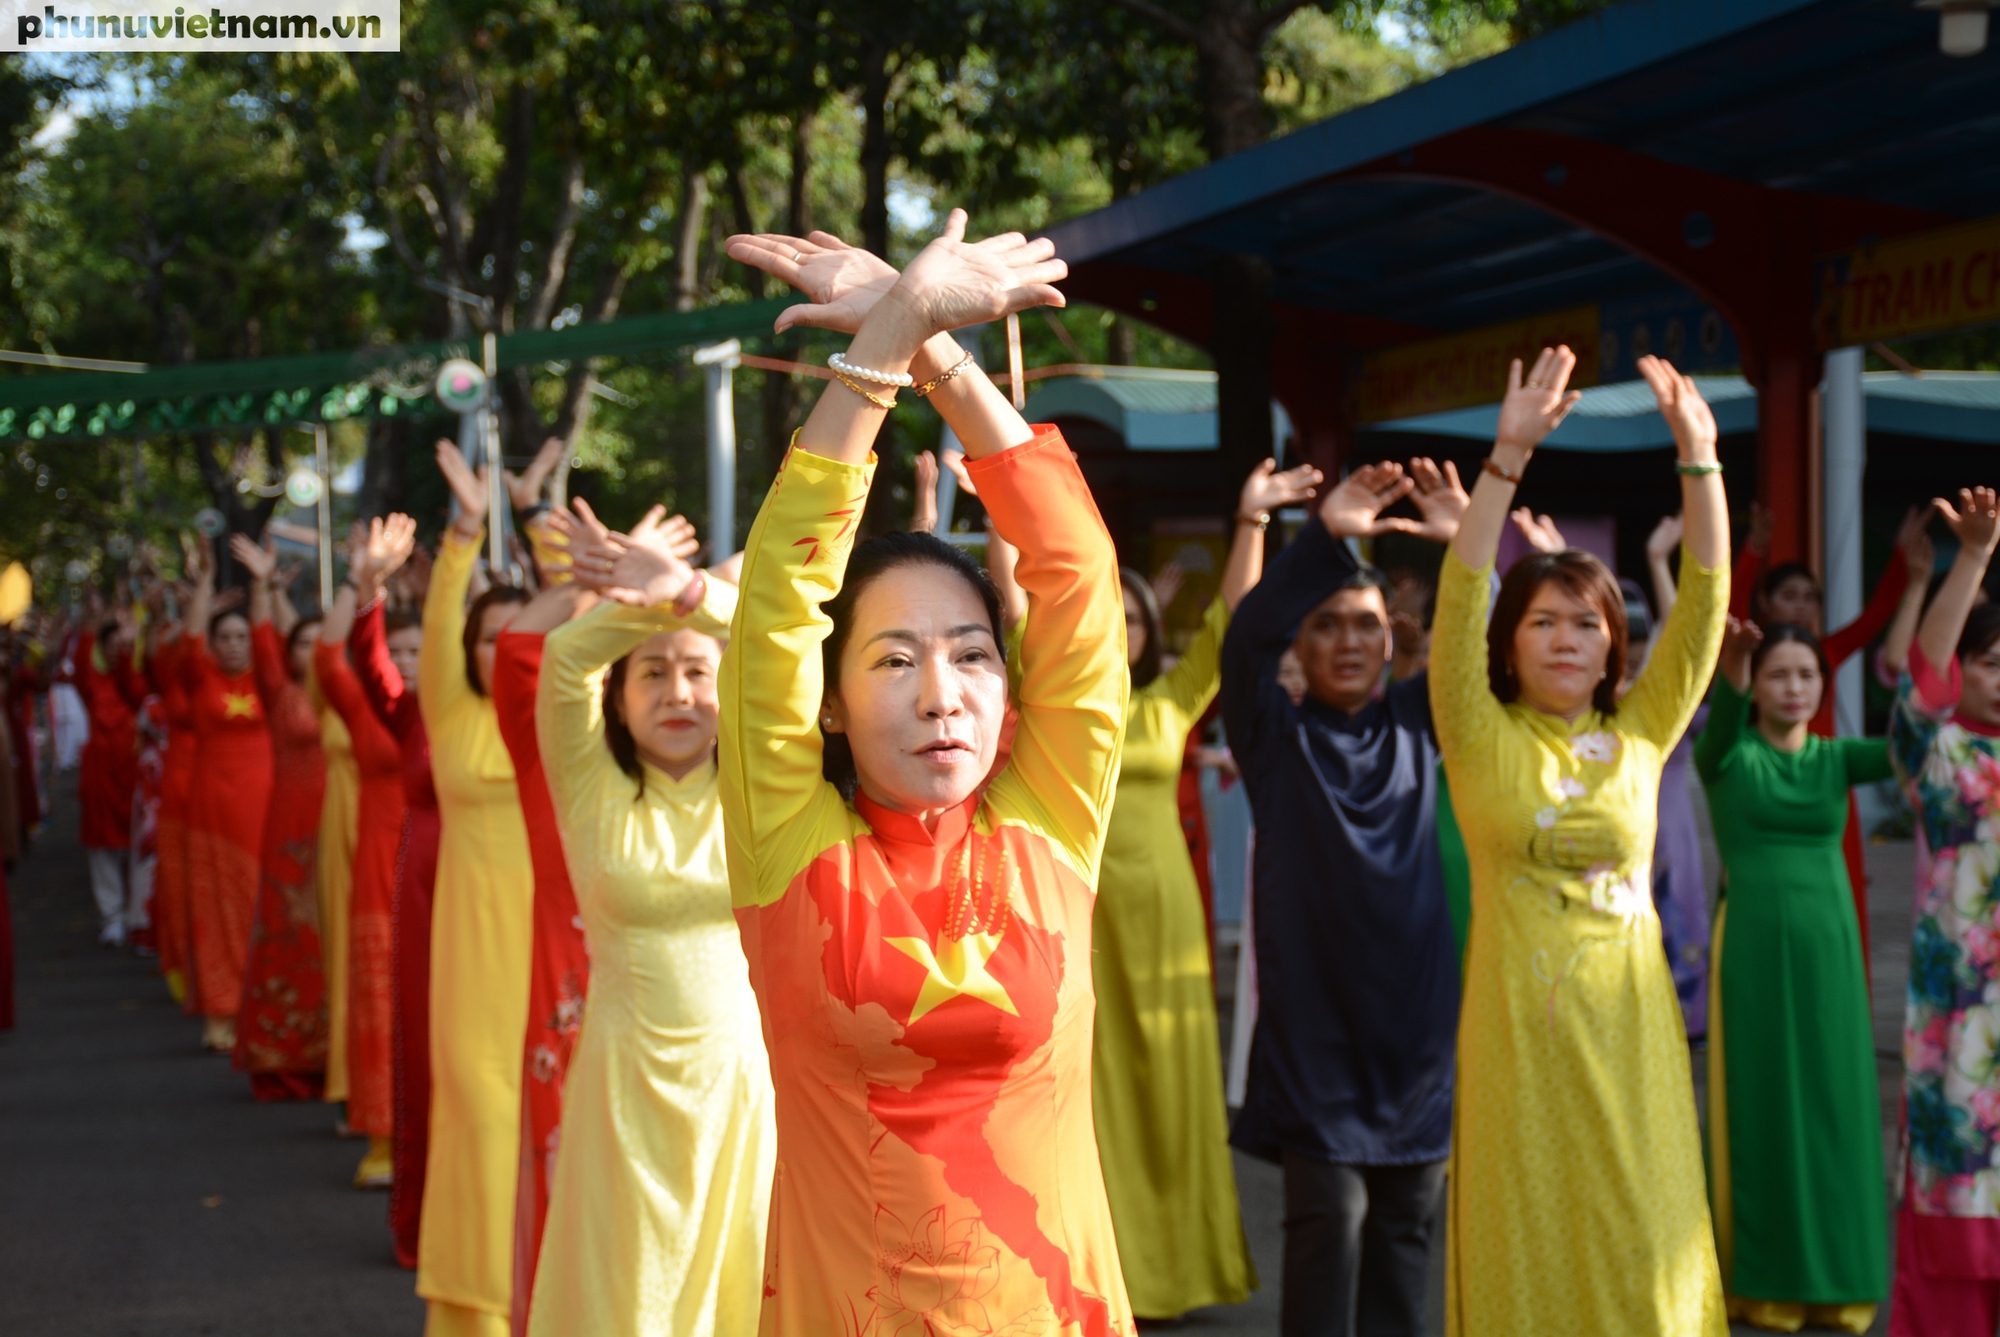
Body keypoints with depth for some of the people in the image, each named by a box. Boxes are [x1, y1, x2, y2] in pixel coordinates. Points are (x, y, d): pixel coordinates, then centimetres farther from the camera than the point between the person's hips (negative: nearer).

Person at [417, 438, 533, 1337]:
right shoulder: (454, 716, 5)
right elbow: (440, 628, -8)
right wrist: (468, 530, -20)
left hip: (558, 928, 0)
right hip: (479, 933, 0)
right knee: (479, 1091, -1)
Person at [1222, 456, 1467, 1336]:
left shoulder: (1416, 722, 10)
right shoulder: (1275, 730, 0)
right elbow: (1245, 636, -17)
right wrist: (1323, 537, -28)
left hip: (1414, 1012, 3)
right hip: (1312, 1015, -3)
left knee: (1405, 1222, 8)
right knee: (1327, 1219, -8)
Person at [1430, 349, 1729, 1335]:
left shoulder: (1640, 734, 7)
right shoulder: (1482, 737, 1)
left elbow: (1704, 604, 0)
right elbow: (1459, 600, -11)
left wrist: (1697, 457, -10)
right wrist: (1509, 457, -20)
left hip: (1627, 1023, 2)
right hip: (1519, 1021, -2)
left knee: (1639, 1239, 2)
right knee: (1525, 1236, 1)